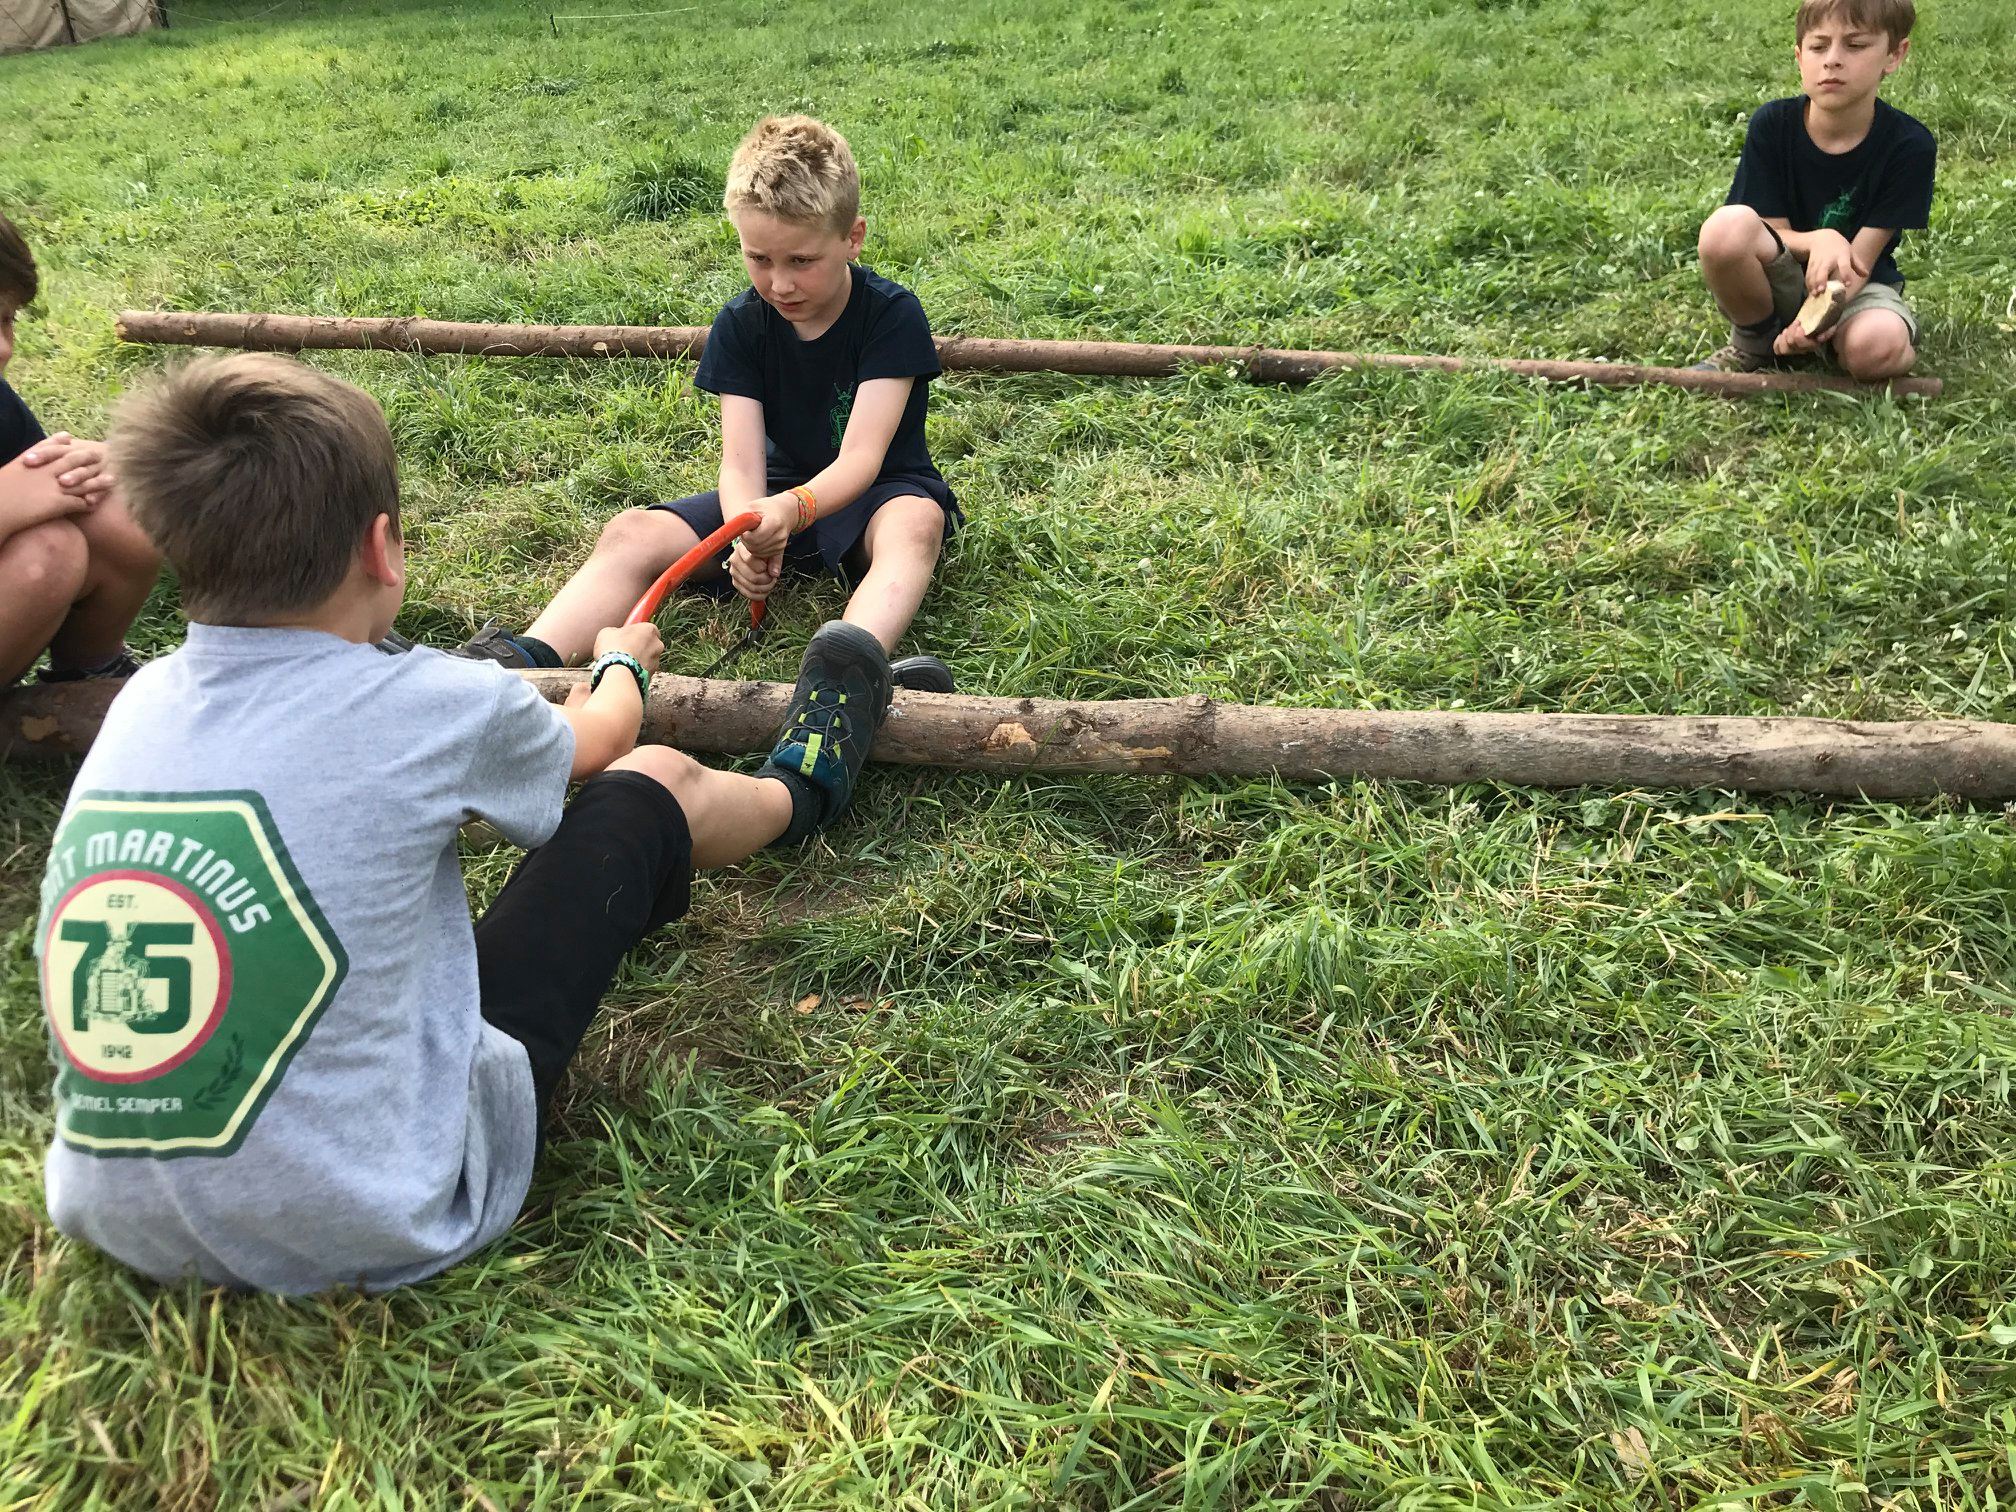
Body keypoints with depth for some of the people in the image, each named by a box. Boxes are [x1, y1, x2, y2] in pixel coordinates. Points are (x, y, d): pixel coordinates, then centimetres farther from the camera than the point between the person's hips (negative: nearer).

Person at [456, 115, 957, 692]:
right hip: (780, 493, 4)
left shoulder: (893, 315, -15)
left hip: (877, 491, -4)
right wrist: (749, 534, -39)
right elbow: (741, 460, -15)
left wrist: (795, 509, -47)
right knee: (633, 533, -17)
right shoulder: (740, 325, -5)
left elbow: (861, 458, -25)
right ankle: (529, 658, -39)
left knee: (915, 521, -40)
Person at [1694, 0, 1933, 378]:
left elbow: (1860, 260, -15)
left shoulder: (1910, 145, -12)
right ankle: (1753, 342, -7)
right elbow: (1774, 233, -9)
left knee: (1877, 345, -39)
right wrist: (1819, 241, -33)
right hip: (1778, 280, 2)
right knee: (1728, 226, -33)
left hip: (1856, 287, -2)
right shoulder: (1772, 124, -10)